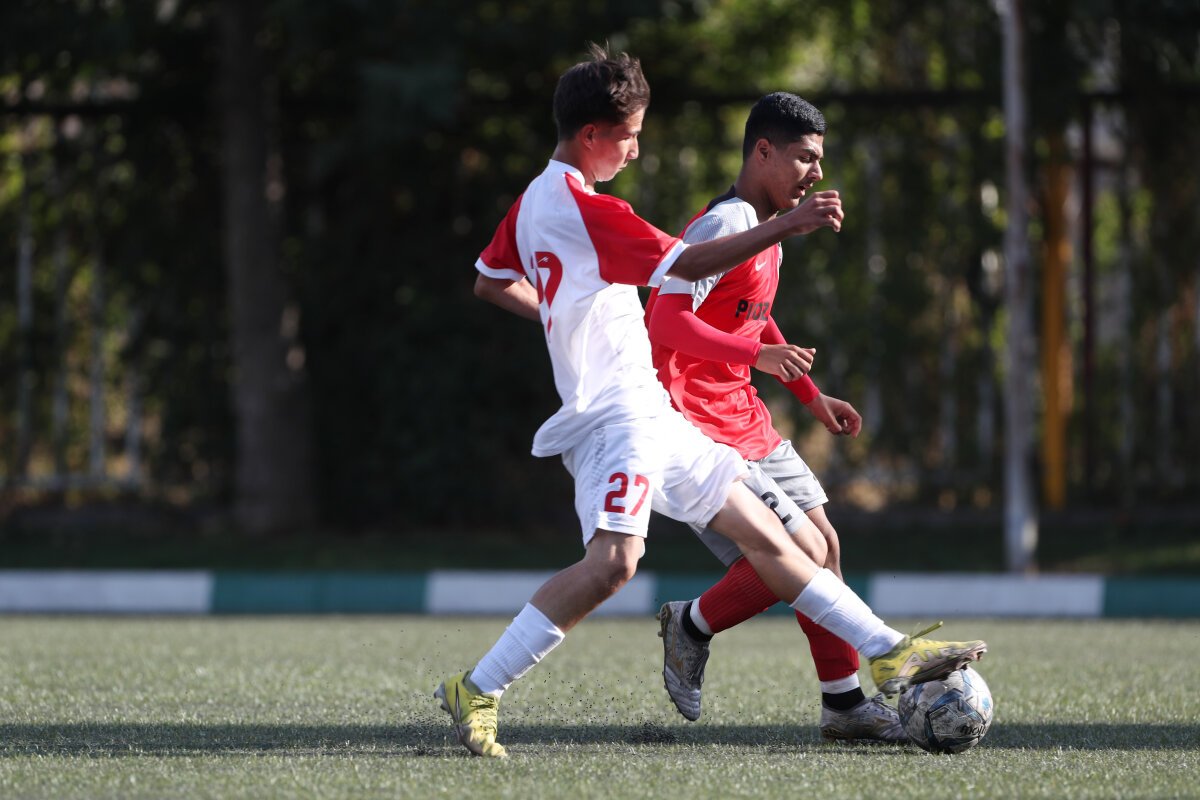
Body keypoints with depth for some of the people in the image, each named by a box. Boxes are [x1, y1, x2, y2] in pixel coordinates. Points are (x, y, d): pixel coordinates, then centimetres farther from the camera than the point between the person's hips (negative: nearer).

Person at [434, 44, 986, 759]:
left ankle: (890, 653, 10)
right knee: (613, 560, -26)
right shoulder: (585, 209, -16)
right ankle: (477, 692, -20)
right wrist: (790, 225, -25)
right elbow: (689, 264, -23)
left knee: (762, 531, 9)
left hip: (649, 415, 11)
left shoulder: (535, 201, 14)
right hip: (617, 412, -11)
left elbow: (491, 281, 27)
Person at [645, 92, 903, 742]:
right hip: (694, 428, -10)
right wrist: (757, 354, -41)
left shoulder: (767, 227, 14)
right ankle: (692, 626, 8)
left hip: (742, 418, 10)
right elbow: (668, 322, -30)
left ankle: (846, 704, 15)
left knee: (821, 545, 9)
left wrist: (812, 397, 27)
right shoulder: (723, 226, -18)